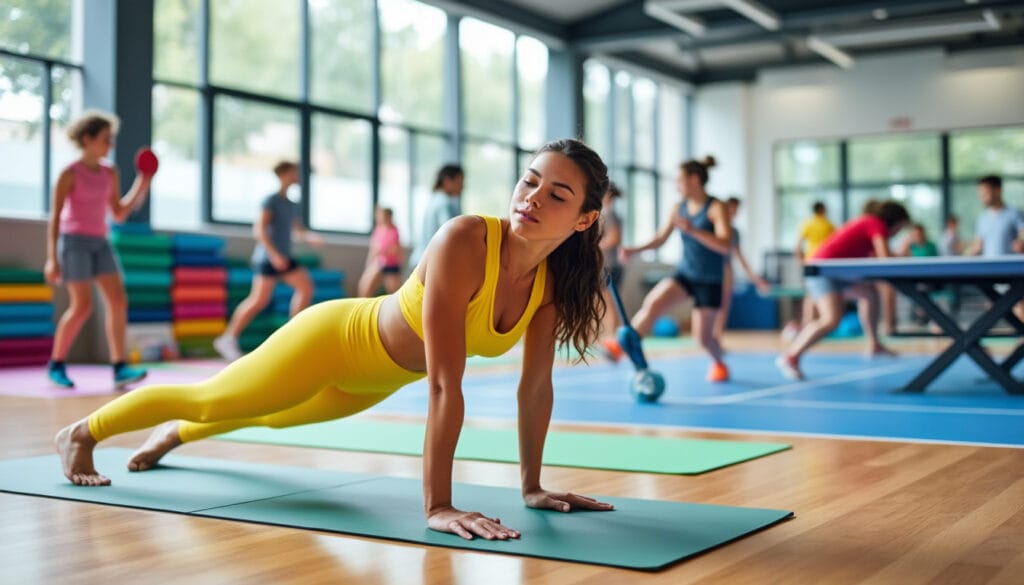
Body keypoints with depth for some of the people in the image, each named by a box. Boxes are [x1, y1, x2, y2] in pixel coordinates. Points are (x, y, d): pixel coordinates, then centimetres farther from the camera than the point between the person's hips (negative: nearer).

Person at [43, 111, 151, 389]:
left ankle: (119, 369, -8)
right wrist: (52, 258, -15)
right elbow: (54, 217, -9)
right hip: (74, 241, -6)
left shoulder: (110, 173, 9)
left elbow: (119, 214, 13)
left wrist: (142, 186, 3)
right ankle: (56, 364, 8)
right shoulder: (70, 174, -8)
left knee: (118, 300, -8)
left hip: (100, 243, 6)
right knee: (82, 306, -11)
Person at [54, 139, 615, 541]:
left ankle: (171, 438, 63)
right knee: (208, 400, 15)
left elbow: (536, 385, -9)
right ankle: (80, 432, 44)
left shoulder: (554, 277, -19)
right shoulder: (464, 241, -39)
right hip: (333, 338, -7)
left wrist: (532, 485, -7)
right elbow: (444, 384, -41)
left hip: (373, 380, 7)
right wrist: (437, 505, -40)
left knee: (268, 418, 32)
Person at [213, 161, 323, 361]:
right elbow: (259, 229, -18)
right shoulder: (270, 200, -8)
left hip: (284, 258, 8)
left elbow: (299, 231, 25)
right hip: (268, 257, -8)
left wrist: (312, 238, 3)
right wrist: (274, 253, -25)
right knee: (259, 300, -12)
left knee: (306, 286, -2)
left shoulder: (292, 205, 16)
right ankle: (228, 339, -4)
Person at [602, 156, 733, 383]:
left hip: (709, 281, -4)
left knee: (702, 336, 3)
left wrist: (692, 229, -34)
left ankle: (719, 364, 33)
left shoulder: (716, 208, -14)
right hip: (685, 272, 4)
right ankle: (622, 345, -27)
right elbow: (661, 238, 12)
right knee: (652, 303, -22)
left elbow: (726, 245, -26)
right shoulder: (679, 207, 3)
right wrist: (636, 249, -5)